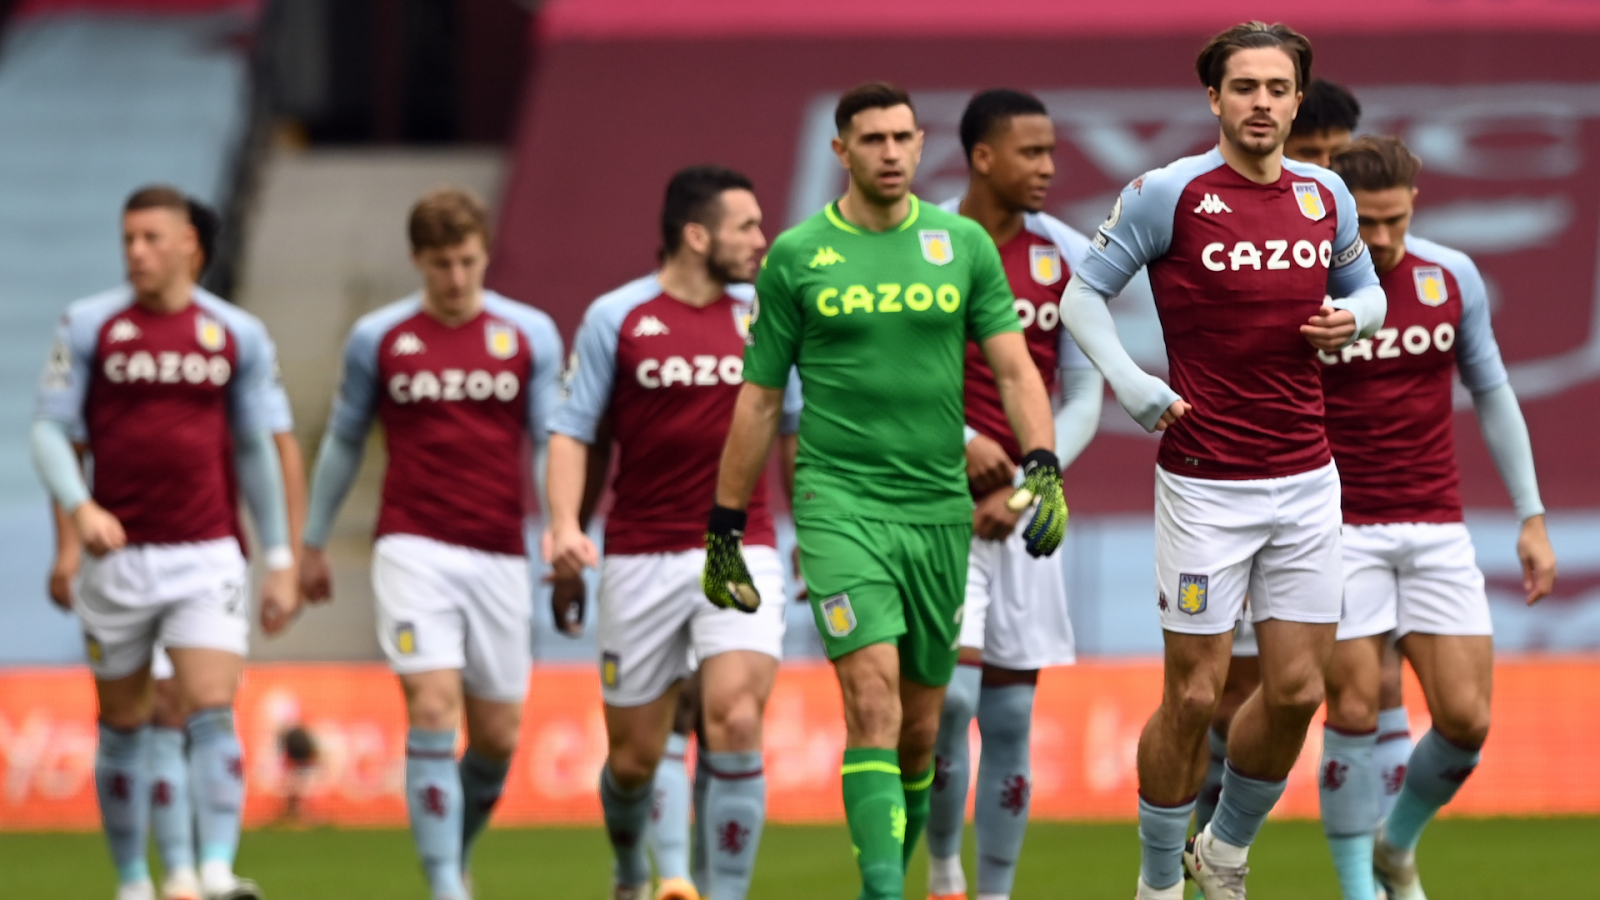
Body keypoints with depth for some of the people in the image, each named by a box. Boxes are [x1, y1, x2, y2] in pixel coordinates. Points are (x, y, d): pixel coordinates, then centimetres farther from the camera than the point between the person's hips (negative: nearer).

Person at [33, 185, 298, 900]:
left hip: (207, 555, 0)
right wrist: (78, 506, -19)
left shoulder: (238, 336, 5)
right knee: (123, 724, 7)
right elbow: (49, 430, 0)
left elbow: (257, 451, 11)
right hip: (116, 554, 0)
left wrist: (279, 560, 9)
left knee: (211, 710, -15)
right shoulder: (88, 326, 1)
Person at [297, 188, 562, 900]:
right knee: (433, 710, -16)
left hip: (499, 554, 2)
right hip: (413, 548, -2)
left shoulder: (530, 335, 3)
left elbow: (552, 443, 3)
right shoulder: (377, 339, 3)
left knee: (498, 734, 6)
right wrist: (313, 543, 19)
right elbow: (344, 442, 14)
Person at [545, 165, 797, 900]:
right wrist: (564, 523, -15)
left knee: (736, 723, -20)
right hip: (640, 557, -1)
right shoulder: (615, 317, -1)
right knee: (633, 756, 7)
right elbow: (574, 430, 1)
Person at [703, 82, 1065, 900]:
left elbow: (1013, 367, 5)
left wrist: (1043, 468, -12)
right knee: (874, 701, -18)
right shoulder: (795, 257, 2)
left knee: (920, 730, 8)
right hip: (839, 501, -3)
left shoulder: (963, 244, 7)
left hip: (939, 507, 3)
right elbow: (760, 401, 7)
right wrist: (725, 529, 8)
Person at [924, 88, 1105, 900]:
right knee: (951, 689, -17)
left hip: (1023, 512, 3)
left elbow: (1084, 398, 4)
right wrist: (959, 439, -14)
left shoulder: (1067, 258, 2)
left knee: (1009, 714, 4)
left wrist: (1021, 491, -8)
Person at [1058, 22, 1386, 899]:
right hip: (1206, 487, -4)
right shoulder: (1168, 193, -8)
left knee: (1296, 691, 4)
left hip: (1306, 480, 4)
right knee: (1194, 696, -2)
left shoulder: (1326, 194, 6)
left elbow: (1364, 288, 21)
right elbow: (1082, 293, -2)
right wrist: (1129, 384, -15)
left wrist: (1352, 318, -2)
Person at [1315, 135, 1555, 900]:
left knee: (1465, 720, -3)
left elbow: (1492, 396, 12)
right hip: (1343, 533, -3)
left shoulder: (1453, 279, 2)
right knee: (1354, 714, -9)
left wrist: (1531, 518, 9)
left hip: (1437, 532, 3)